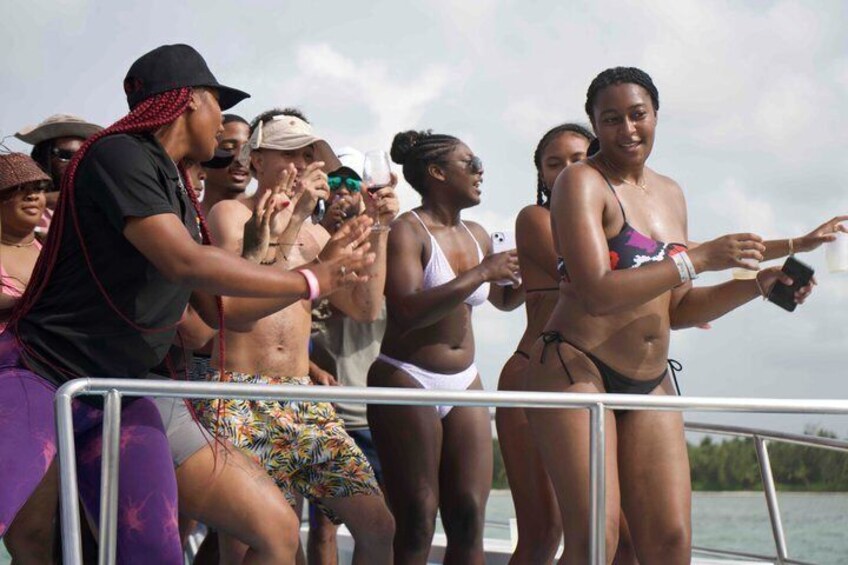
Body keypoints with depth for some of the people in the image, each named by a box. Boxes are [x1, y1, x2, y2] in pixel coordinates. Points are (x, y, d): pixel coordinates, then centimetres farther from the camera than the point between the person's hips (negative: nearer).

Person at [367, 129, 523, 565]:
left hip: (464, 382, 7)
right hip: (407, 381, -7)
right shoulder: (408, 231, -9)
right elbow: (408, 311, -25)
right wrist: (481, 273, -22)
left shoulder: (476, 235, 11)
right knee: (416, 527, -5)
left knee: (469, 520, 1)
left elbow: (505, 299, 29)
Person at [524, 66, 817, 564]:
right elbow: (598, 294, -19)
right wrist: (699, 259, -17)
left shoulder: (671, 194, 17)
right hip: (577, 368, -7)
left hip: (650, 383, 7)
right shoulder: (582, 183, -6)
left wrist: (758, 286, 8)